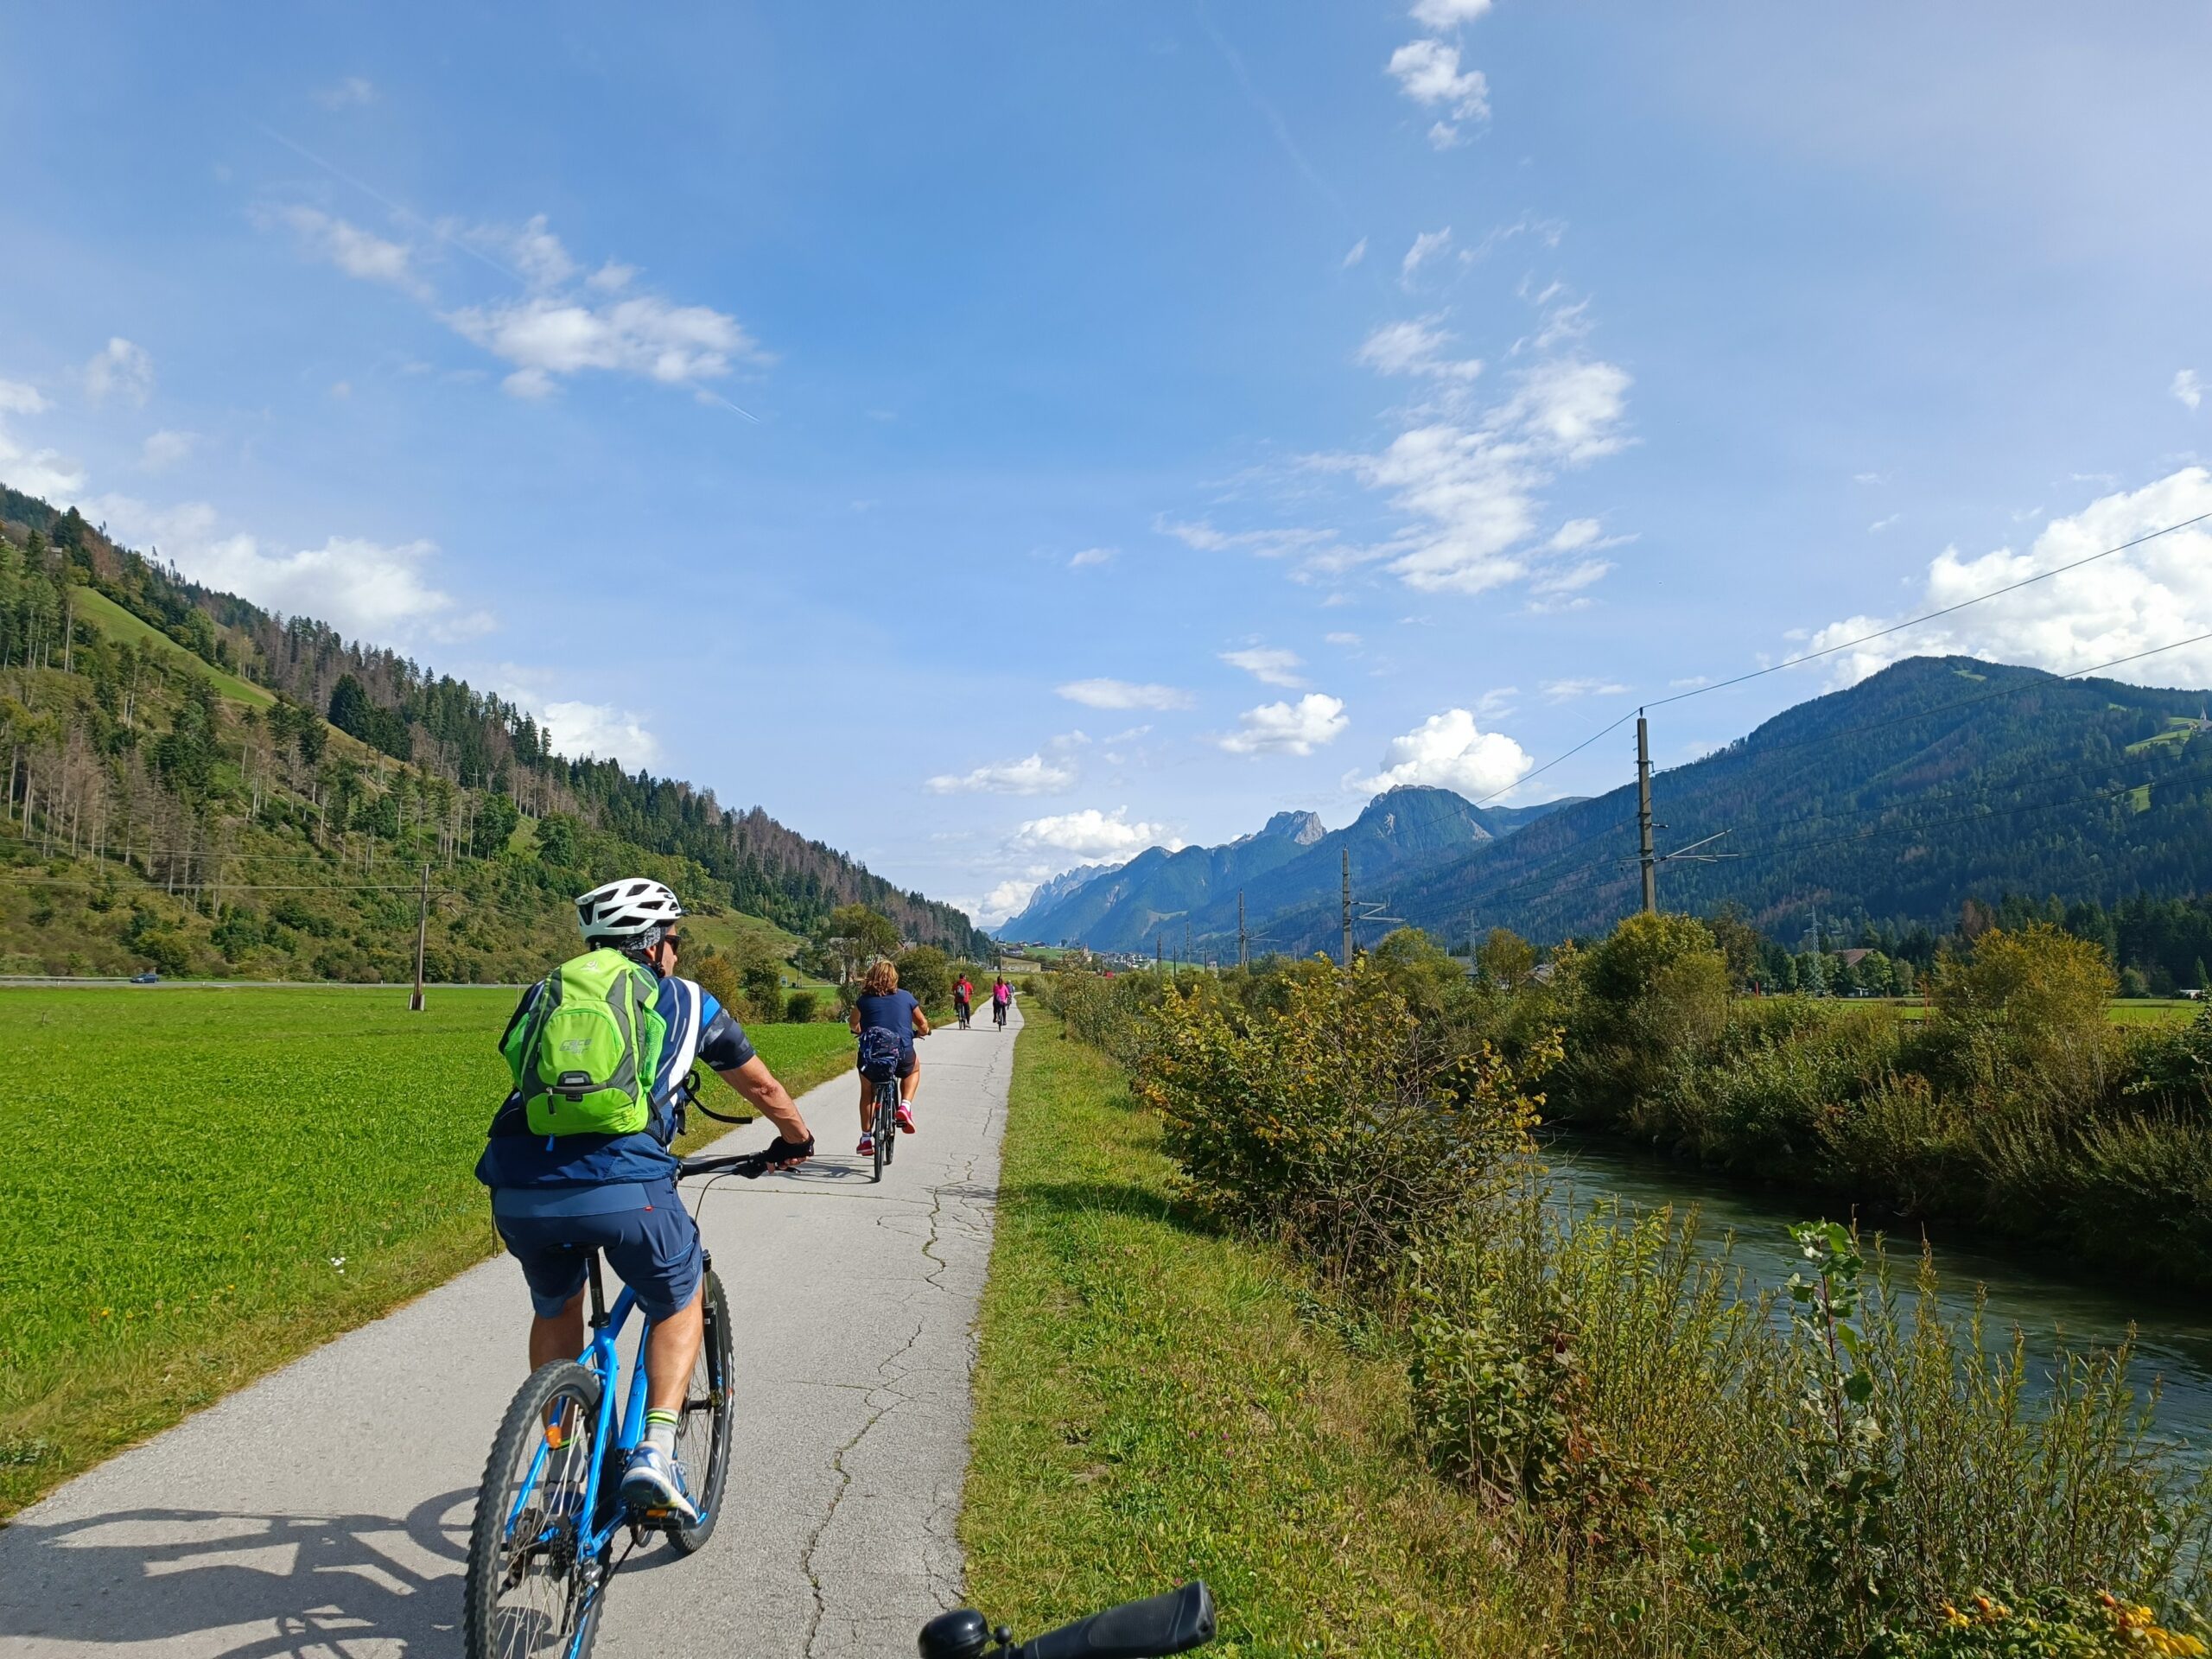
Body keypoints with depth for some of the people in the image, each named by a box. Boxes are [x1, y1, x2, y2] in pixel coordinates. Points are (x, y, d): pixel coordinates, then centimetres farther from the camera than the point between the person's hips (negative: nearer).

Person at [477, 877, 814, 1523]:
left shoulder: (543, 994, 26)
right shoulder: (685, 1001, 20)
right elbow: (763, 1089, 33)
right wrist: (796, 1141, 52)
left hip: (520, 1192, 3)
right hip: (625, 1186, -3)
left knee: (556, 1312, 32)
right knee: (679, 1307, 24)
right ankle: (655, 1454, 9)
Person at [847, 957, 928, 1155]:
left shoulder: (865, 1000, 4)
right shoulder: (906, 997, 4)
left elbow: (853, 1024, 21)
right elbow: (923, 1025, 13)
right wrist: (921, 1032, 35)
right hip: (902, 1057, 0)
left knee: (867, 1091, 28)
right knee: (914, 1068, 34)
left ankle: (866, 1138, 24)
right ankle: (905, 1106, 11)